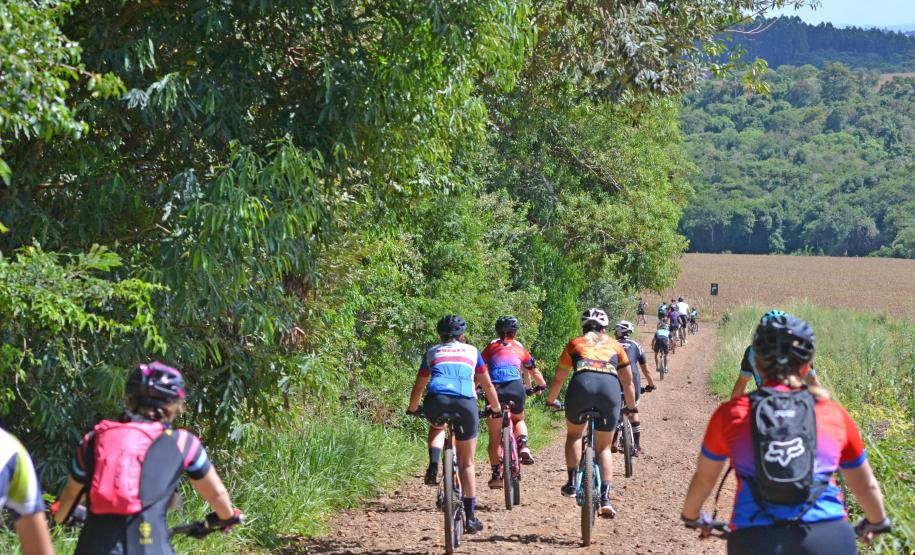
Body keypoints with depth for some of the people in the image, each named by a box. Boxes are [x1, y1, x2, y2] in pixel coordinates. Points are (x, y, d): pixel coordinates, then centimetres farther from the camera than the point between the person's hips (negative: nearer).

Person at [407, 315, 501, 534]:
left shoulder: (433, 352, 27)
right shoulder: (471, 351, 27)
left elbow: (419, 387, 35)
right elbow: (487, 385, 35)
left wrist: (412, 408, 54)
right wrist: (496, 406, 52)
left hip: (436, 401, 0)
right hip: (466, 402, 0)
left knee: (437, 426, 37)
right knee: (467, 463, 14)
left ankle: (433, 465, 8)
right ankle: (471, 517, 13)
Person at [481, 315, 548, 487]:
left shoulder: (491, 347, 21)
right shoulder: (519, 347, 22)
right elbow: (533, 370, 32)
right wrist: (542, 385, 48)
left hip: (495, 389, -1)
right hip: (516, 388, 1)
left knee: (494, 437, 9)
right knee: (519, 420, 31)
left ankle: (496, 474, 5)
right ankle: (523, 446, 3)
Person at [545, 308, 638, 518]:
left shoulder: (575, 344, 26)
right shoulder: (614, 345, 28)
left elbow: (559, 378, 29)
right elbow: (627, 381, 29)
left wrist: (550, 400, 45)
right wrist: (631, 407, 43)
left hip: (582, 384, -1)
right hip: (610, 387, 1)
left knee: (574, 434, 25)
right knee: (604, 448, 12)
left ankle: (572, 483, 12)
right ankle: (605, 498, 0)